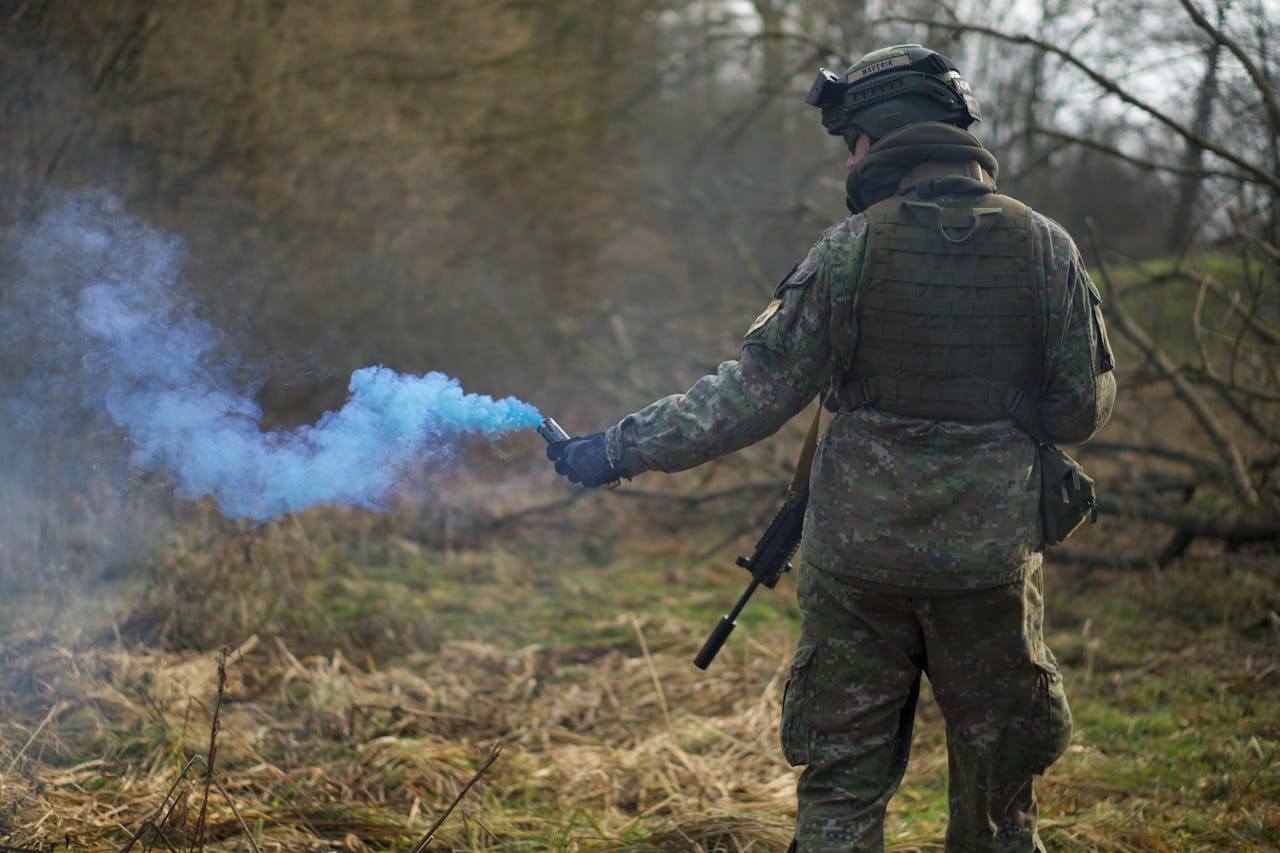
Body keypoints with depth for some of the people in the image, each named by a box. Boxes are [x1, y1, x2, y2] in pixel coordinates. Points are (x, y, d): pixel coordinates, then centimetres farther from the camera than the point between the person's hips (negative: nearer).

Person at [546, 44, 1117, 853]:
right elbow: (1085, 407, 2)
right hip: (993, 555, 2)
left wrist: (617, 451, -1)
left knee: (841, 786, 11)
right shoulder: (1047, 247, -2)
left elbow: (753, 392, -8)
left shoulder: (851, 248, -8)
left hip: (860, 555, -1)